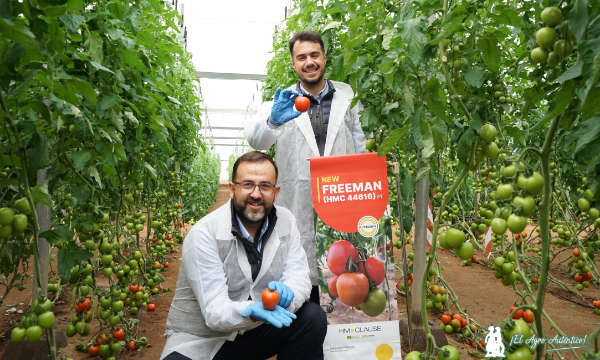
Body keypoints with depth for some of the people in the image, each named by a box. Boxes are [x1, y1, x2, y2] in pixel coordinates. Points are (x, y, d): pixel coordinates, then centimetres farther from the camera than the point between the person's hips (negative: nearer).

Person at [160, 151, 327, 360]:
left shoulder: (286, 222, -6)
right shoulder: (203, 234, -21)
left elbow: (299, 277, -10)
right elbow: (214, 311, -24)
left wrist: (286, 295, -34)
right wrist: (251, 311, -45)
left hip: (253, 331, 5)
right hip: (200, 342, -4)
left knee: (313, 317, -17)